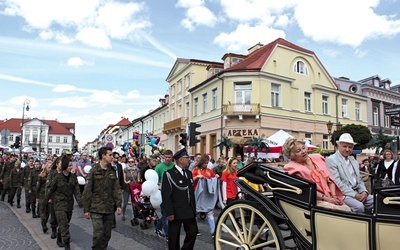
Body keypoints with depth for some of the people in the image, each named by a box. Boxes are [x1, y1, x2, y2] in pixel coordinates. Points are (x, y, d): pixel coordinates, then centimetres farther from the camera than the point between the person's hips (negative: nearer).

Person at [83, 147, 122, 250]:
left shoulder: (112, 171, 7)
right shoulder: (94, 170, -5)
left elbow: (116, 189, 8)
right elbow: (87, 191, -4)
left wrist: (118, 205, 0)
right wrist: (86, 209, -5)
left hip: (109, 208, 4)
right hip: (96, 208, -4)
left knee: (107, 234, 10)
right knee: (98, 233, -10)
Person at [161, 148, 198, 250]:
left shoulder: (188, 173, 11)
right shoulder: (169, 174, -12)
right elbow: (166, 195, -16)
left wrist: (194, 209, 13)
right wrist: (169, 212, -18)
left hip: (189, 211, 7)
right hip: (176, 211, -6)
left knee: (193, 231, 10)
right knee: (174, 237, 7)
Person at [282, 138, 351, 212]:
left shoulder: (317, 158, 12)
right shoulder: (293, 167, -6)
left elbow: (330, 179, 12)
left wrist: (334, 196, -3)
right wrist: (327, 199, -15)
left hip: (331, 198, 6)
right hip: (317, 201, -5)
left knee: (348, 209, -19)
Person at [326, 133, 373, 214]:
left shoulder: (353, 160, 20)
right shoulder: (331, 160, -7)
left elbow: (359, 180, 20)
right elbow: (337, 183, -15)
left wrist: (364, 192, -1)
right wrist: (355, 195, -17)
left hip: (358, 193, 8)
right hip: (343, 194, -8)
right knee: (359, 206, -30)